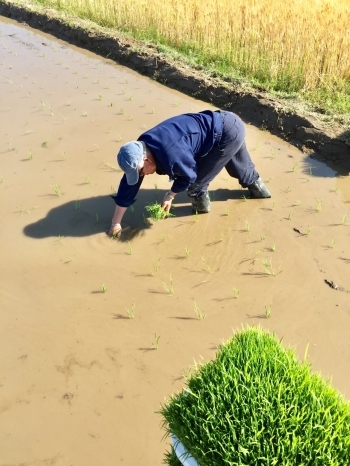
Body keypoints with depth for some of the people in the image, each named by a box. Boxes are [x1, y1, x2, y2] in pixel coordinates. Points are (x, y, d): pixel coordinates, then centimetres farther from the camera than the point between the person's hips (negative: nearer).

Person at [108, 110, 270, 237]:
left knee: (196, 180, -2)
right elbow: (128, 186, -2)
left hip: (228, 131, -8)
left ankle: (201, 205, 25)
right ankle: (257, 187, 57)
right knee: (239, 166, 33)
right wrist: (116, 223, 2)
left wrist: (170, 196, -1)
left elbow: (189, 175, -16)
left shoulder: (170, 153, -35)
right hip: (225, 125, 8)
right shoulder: (140, 150, -7)